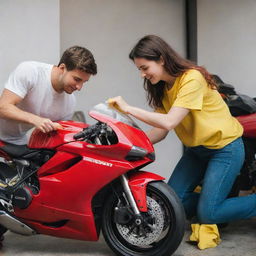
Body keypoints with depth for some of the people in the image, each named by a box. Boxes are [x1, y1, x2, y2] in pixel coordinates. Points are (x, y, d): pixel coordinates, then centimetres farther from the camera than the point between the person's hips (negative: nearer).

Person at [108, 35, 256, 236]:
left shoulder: (192, 78, -23)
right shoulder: (162, 87, 2)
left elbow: (169, 122, -31)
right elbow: (160, 132, -4)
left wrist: (129, 108, -28)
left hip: (224, 147, -8)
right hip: (196, 149, 8)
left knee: (206, 214, -12)